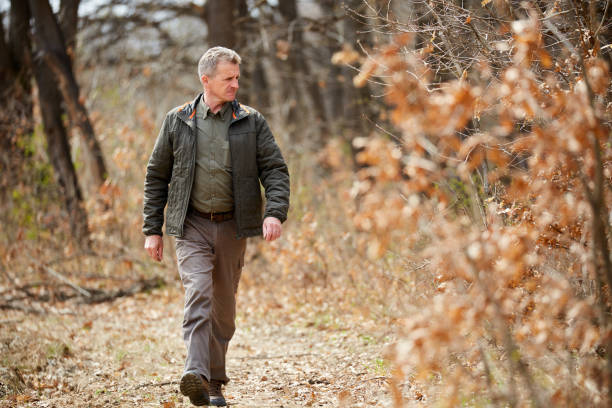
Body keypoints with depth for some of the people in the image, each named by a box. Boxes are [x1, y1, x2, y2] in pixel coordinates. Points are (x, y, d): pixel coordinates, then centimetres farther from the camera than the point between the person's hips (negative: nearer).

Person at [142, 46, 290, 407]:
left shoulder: (251, 122, 4)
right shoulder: (178, 121, 4)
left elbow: (275, 170, 0)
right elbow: (156, 176, 8)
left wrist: (275, 212, -18)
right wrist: (153, 230, 4)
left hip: (232, 226, 2)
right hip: (192, 225, -2)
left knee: (224, 307, 8)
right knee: (198, 295, -20)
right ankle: (196, 374, -31)